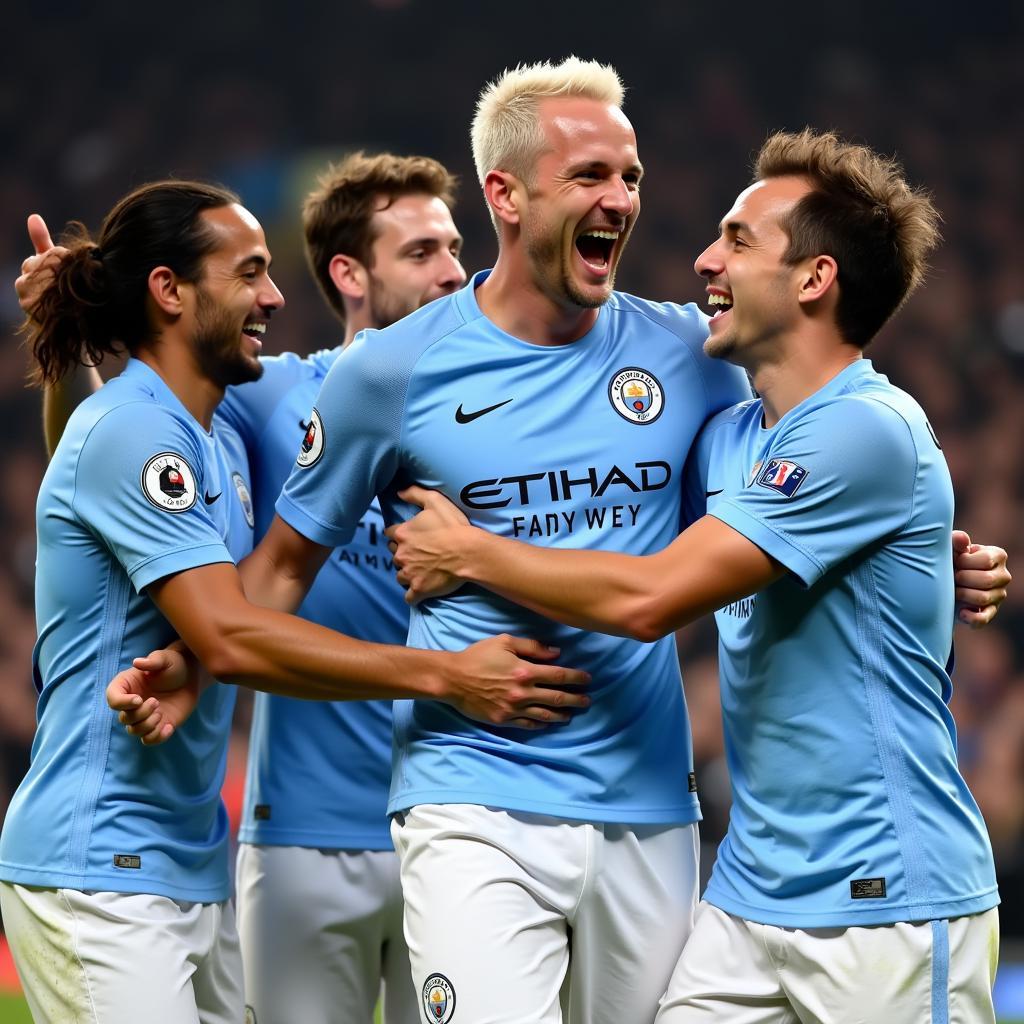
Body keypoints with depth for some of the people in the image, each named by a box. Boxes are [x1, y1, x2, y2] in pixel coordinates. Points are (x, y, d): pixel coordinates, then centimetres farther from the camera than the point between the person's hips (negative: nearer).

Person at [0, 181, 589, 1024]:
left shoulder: (218, 443, 17)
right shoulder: (132, 433, -14)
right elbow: (229, 638, -22)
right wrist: (448, 676, -21)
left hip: (194, 863, 9)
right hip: (105, 875, -9)